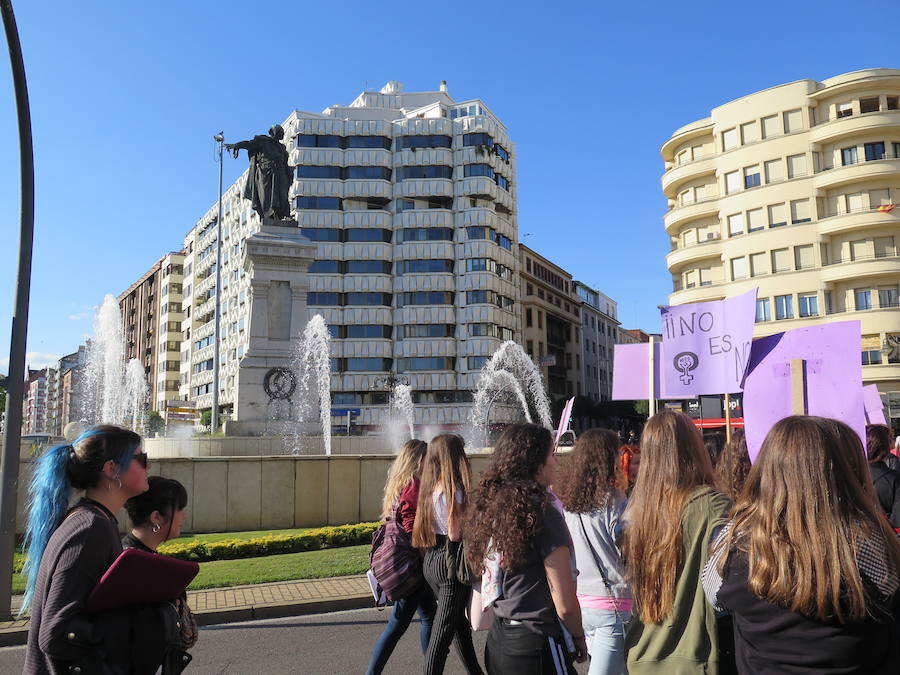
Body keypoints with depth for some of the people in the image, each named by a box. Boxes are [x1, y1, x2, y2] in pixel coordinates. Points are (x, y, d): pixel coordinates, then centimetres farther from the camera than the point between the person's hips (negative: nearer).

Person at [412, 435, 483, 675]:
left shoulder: (430, 488, 7)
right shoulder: (454, 490, -17)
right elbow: (455, 533, -21)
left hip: (431, 560, 9)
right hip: (451, 560, -9)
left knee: (459, 621, 21)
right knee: (443, 631, -1)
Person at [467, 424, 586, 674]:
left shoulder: (488, 509, 1)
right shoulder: (544, 514, -18)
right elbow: (565, 605, -17)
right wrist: (579, 638, 2)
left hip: (496, 641, 7)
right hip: (536, 645, -7)